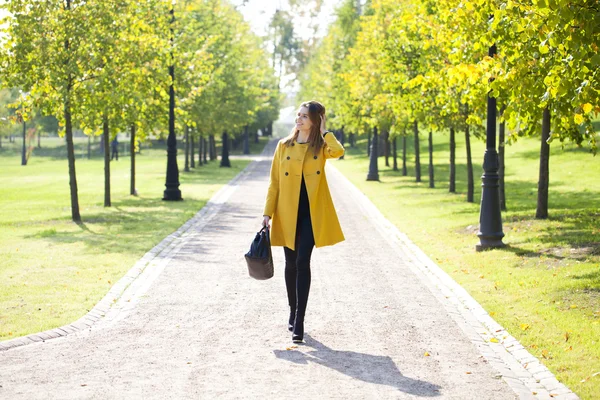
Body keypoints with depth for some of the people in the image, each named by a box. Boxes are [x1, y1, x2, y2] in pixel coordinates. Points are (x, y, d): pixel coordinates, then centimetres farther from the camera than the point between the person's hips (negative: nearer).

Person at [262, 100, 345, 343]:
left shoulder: (320, 146, 2)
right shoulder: (284, 146, 7)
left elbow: (338, 152, -23)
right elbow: (274, 182, 7)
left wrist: (323, 131, -9)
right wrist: (268, 213, 1)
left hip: (311, 212, -2)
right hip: (287, 212, 2)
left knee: (303, 262, -10)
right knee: (291, 263, 10)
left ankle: (299, 321, -9)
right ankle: (293, 314, 27)